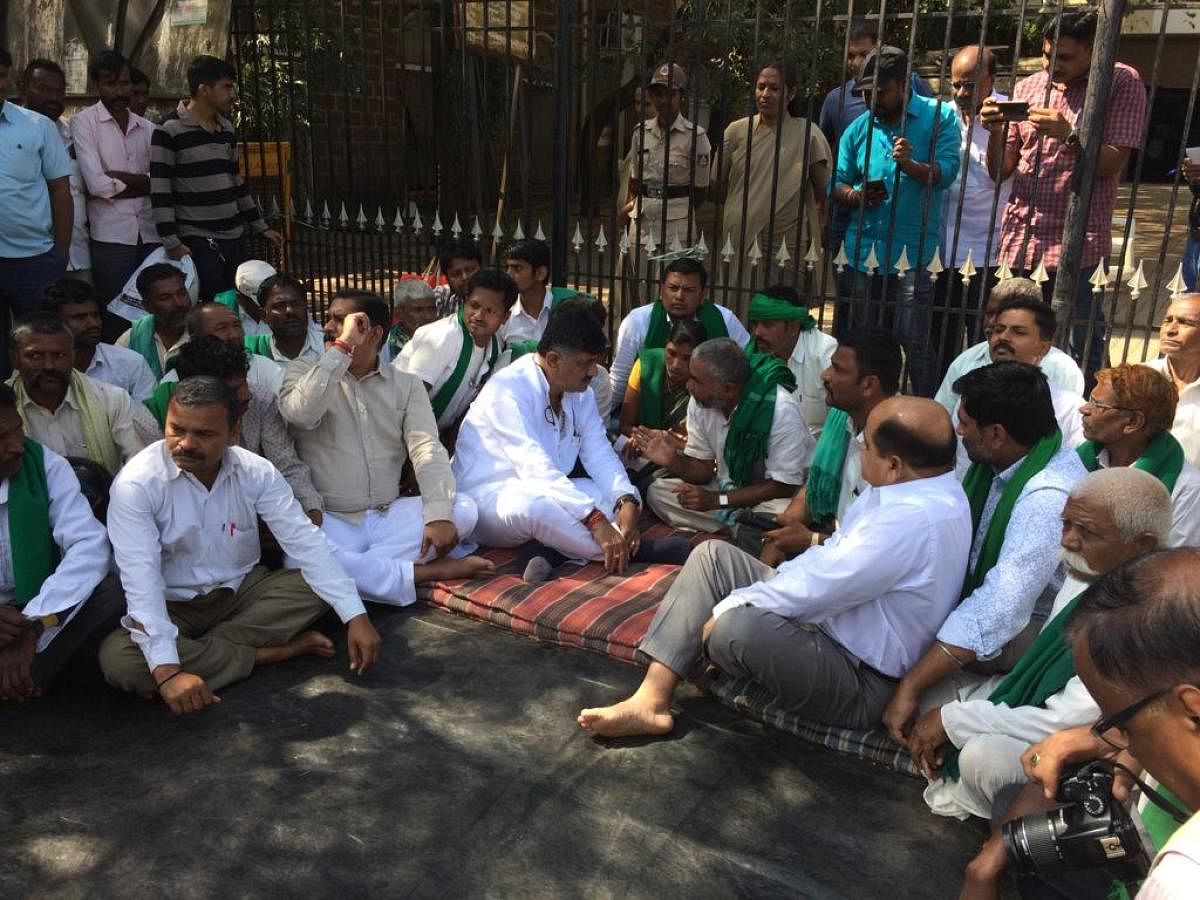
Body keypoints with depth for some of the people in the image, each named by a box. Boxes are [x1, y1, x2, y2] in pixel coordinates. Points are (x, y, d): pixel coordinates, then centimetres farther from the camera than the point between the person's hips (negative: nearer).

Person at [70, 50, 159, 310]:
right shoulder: (84, 121, 2)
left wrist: (116, 177, -9)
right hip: (111, 237, -4)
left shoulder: (147, 127, 14)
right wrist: (141, 184, 0)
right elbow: (97, 185, -11)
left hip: (151, 233, 4)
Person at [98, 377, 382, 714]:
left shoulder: (256, 472, -11)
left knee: (316, 587, -19)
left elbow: (305, 541, -15)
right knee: (119, 659, -32)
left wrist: (356, 616, -25)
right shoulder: (137, 483, -21)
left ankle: (197, 652, -17)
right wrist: (167, 670, -39)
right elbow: (141, 579, -29)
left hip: (242, 589, 3)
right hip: (173, 606, -2)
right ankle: (264, 653, -17)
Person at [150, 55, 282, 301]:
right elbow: (160, 193, -10)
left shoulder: (226, 129, 13)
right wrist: (172, 243, -16)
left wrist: (261, 227, 20)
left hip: (235, 237, 6)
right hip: (199, 243, -6)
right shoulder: (169, 132, -8)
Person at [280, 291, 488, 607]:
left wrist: (439, 515, -23)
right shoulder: (304, 371, 4)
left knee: (463, 509, -21)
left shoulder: (406, 384, 7)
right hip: (331, 522, -2)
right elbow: (300, 414, -20)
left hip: (390, 517, 3)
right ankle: (426, 572, -23)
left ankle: (360, 568, -22)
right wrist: (342, 347, -19)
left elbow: (426, 448, -6)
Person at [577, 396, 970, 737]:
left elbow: (818, 588, -27)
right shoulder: (916, 489, 2)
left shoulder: (915, 518, -29)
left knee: (738, 624, -35)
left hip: (859, 683, -10)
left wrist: (725, 612, -16)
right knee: (713, 555, 3)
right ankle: (652, 699, -4)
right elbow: (835, 557, 11)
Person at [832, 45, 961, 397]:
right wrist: (856, 196, -10)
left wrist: (910, 165, -28)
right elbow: (837, 184, 12)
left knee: (915, 341, -9)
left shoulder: (939, 117, 2)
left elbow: (946, 173, -9)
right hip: (860, 252, 5)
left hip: (911, 253, -4)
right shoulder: (859, 127, 13)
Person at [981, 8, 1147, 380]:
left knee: (1082, 355, -5)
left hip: (1078, 246, -4)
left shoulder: (1122, 83, 0)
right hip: (1019, 241, 4)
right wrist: (996, 130, -8)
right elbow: (1000, 171, 11)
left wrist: (1069, 135, -21)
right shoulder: (1027, 87, 11)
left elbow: (1112, 164, -6)